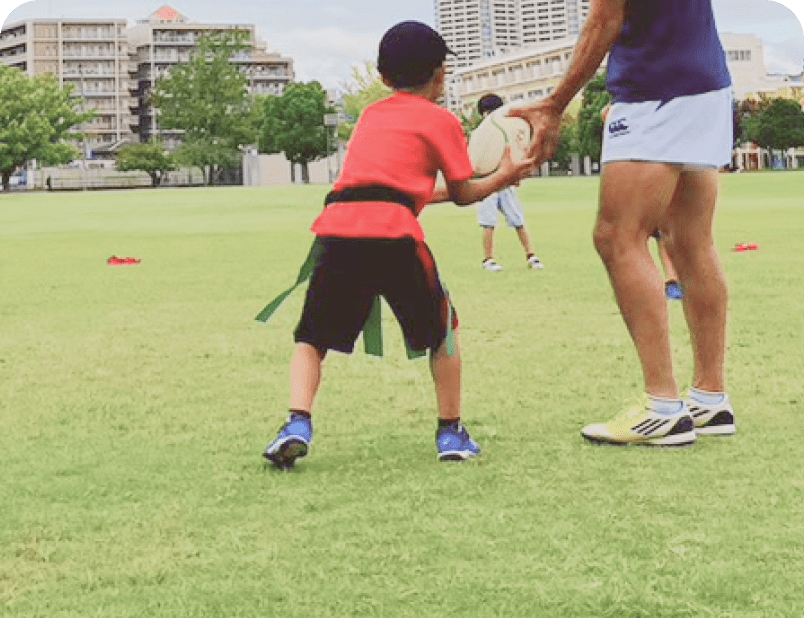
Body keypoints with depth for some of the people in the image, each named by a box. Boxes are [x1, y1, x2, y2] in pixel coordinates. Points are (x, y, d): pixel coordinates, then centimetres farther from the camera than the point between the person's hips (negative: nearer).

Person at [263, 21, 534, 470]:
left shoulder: (372, 115, 29)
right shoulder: (442, 120, 13)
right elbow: (463, 194, 15)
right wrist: (503, 178, 30)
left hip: (337, 226, 4)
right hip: (391, 231, -4)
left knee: (313, 337, 15)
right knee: (441, 328, 19)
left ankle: (298, 424, -9)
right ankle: (451, 432, 19)